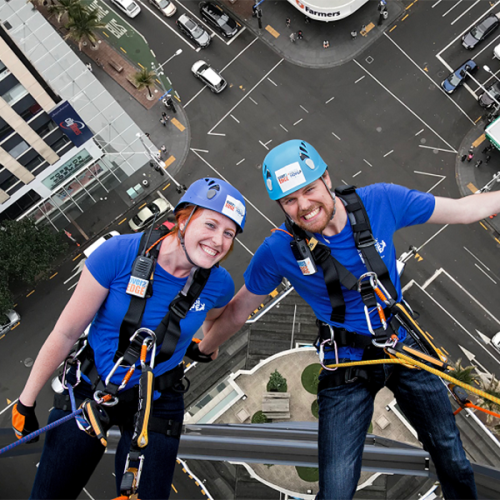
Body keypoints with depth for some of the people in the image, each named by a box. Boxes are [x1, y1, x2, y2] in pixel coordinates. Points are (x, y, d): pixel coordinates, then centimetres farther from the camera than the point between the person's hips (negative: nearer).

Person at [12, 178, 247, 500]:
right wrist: (27, 402, -8)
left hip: (156, 404, 1)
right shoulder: (120, 253, -23)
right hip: (88, 389, -1)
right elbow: (66, 333, -15)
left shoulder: (219, 284, -15)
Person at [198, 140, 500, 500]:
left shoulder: (381, 201, -16)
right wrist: (196, 354, 6)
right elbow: (237, 312, -2)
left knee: (454, 462, 16)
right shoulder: (277, 251, -18)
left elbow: (464, 210, -4)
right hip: (345, 367, -2)